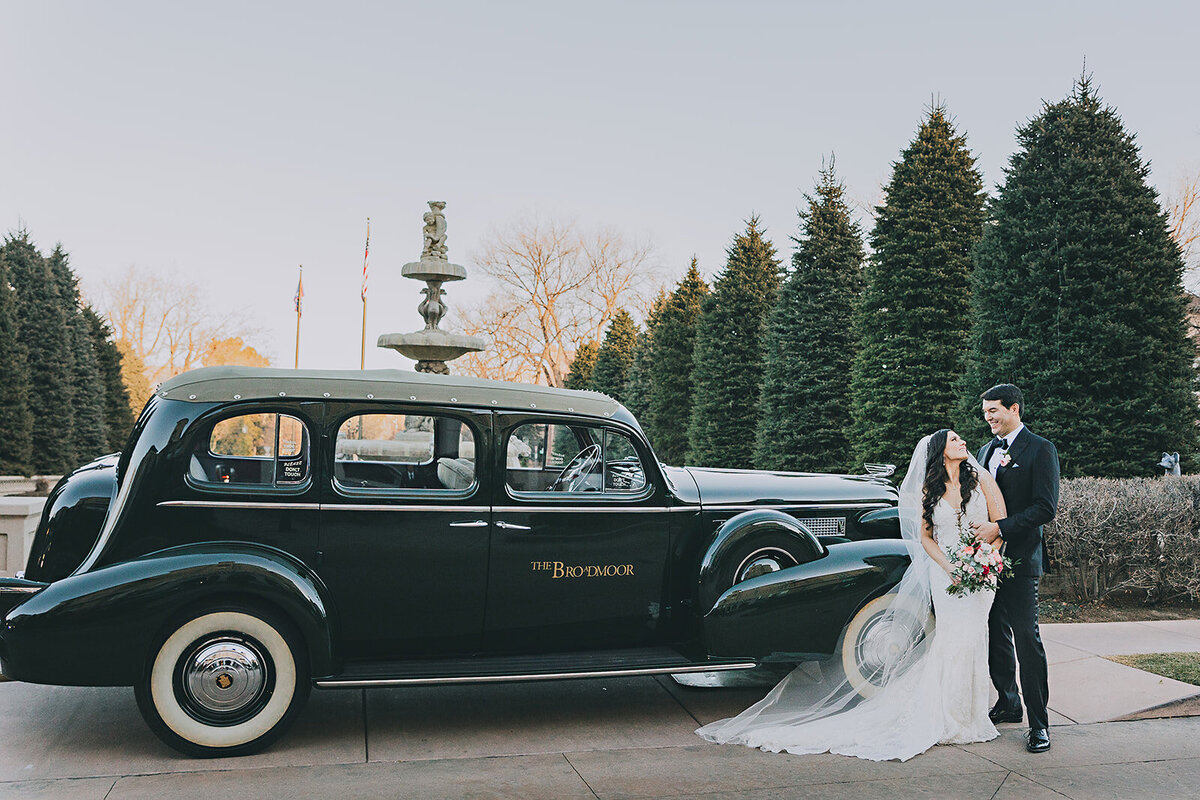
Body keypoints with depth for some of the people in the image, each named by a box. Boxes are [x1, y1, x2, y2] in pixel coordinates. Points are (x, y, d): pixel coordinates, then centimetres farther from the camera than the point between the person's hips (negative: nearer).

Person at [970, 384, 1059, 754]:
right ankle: (1008, 704, 27)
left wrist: (1000, 528, -19)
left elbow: (1046, 507, -13)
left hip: (1019, 558, -7)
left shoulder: (1040, 449, -6)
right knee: (996, 635, 13)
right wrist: (977, 530, 6)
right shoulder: (986, 451, 16)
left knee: (1026, 637, -6)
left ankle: (1038, 723, 2)